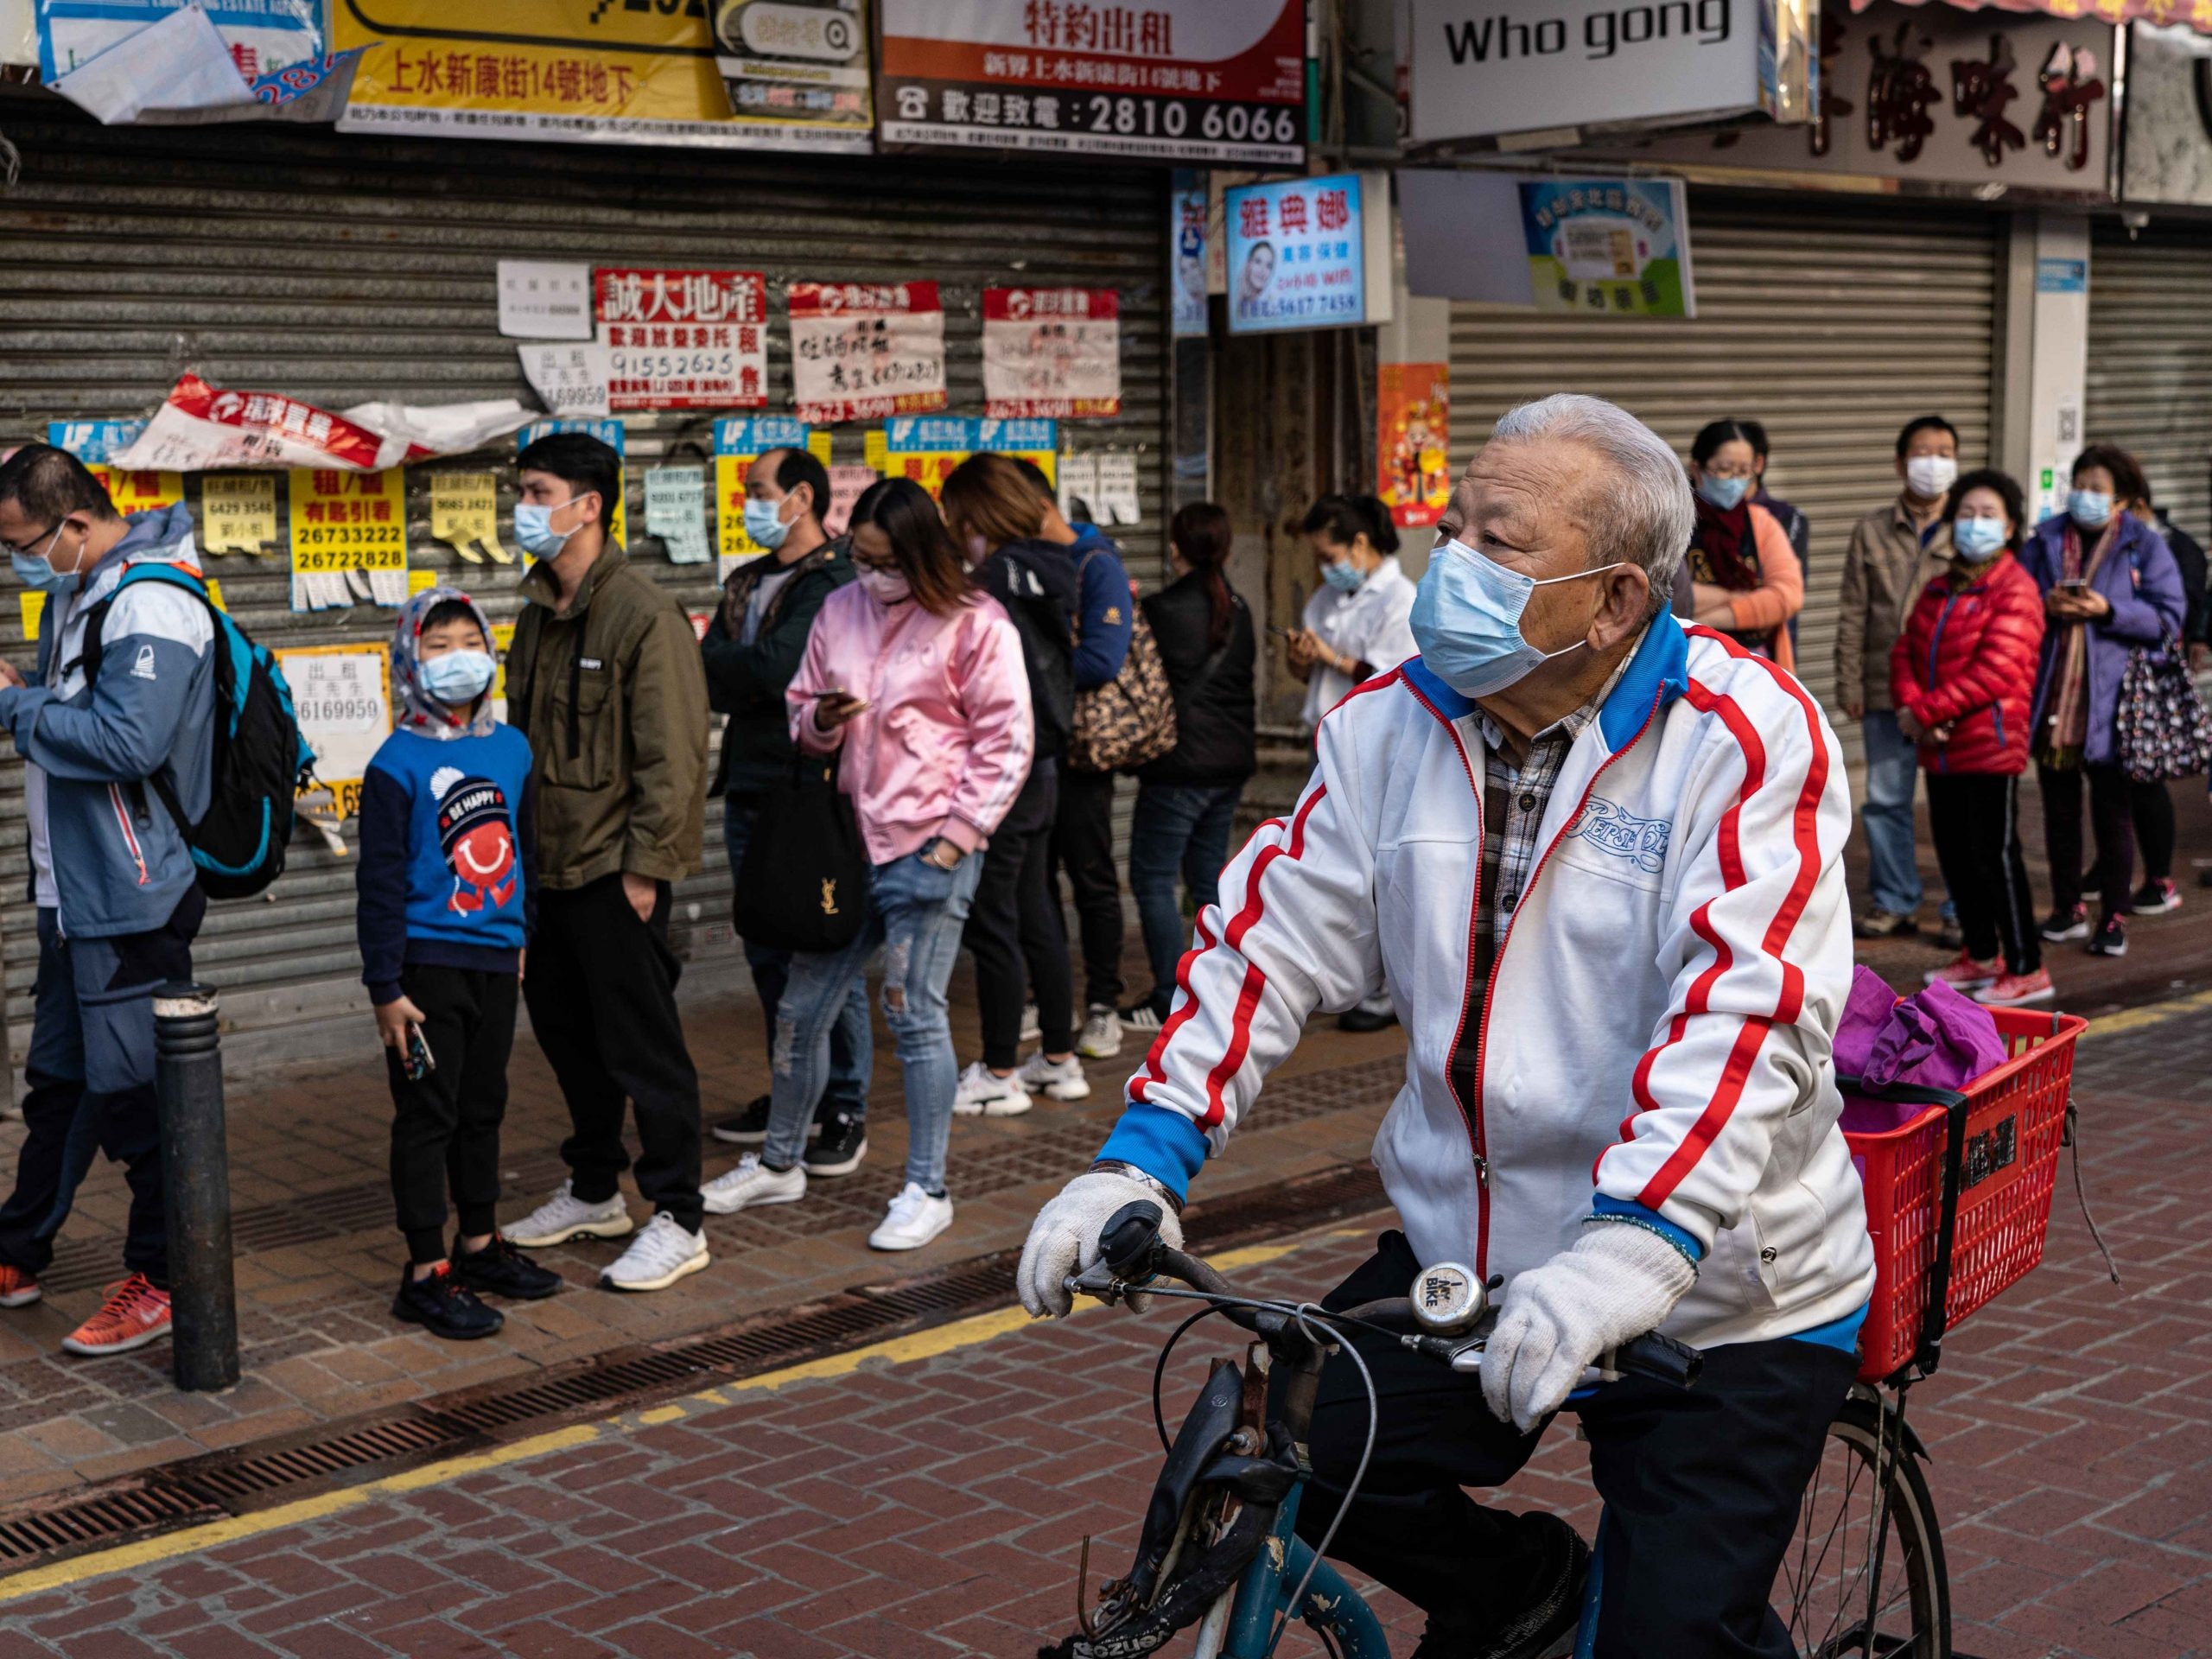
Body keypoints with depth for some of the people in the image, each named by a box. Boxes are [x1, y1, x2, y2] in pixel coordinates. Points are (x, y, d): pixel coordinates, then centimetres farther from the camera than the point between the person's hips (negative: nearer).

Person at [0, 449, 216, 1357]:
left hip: (131, 899, -10)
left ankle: (163, 1279, 11)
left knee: (133, 1087, -1)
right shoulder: (75, 596, 12)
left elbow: (128, 738, -29)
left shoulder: (150, 605, -19)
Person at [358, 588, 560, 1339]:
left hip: (496, 962, 6)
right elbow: (379, 881, -11)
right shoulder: (398, 764, -12)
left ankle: (481, 1244, 31)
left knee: (484, 1107, 17)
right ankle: (426, 1271, 7)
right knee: (427, 1115, 0)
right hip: (428, 965, -6)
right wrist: (384, 986, -12)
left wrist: (523, 938, 20)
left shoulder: (511, 748, 5)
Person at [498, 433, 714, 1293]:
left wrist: (643, 866, -18)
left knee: (642, 1044, -3)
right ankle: (593, 1190, 33)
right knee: (566, 1032, 17)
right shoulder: (538, 614, 12)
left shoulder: (644, 616, -14)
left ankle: (677, 1220, 6)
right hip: (547, 868, 8)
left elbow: (671, 756, -16)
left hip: (614, 871, -8)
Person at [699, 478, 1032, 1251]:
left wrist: (958, 832, -11)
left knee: (914, 1016, -3)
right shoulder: (839, 610, 9)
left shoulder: (975, 624, -6)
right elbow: (799, 714, 17)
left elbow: (1005, 742, -6)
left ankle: (927, 1190, 10)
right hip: (848, 839, 6)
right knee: (801, 1007, 12)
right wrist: (821, 718, -7)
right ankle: (779, 1163, 31)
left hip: (928, 848, -6)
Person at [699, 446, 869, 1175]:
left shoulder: (834, 582, -10)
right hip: (750, 788, 8)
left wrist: (708, 662, -5)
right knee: (768, 955, 14)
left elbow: (775, 667, -21)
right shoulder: (746, 582, 16)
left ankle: (844, 1111, 4)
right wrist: (748, 681, -13)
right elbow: (706, 686, 8)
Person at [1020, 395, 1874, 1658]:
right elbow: (1278, 937, 1)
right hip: (1464, 1257, 5)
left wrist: (1629, 1251, -41)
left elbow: (1749, 1006, -28)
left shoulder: (1746, 734, -16)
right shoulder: (1396, 723, 1)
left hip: (1720, 1300, -5)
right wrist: (1144, 1154, -11)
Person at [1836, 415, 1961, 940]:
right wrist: (1849, 684, 2)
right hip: (1887, 691, 2)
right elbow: (1852, 614, 7)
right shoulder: (1872, 531, 7)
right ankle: (1894, 902, 19)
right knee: (1885, 798, 6)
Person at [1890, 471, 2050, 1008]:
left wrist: (1927, 710, -19)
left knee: (1995, 856, -4)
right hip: (1941, 747, 8)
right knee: (1953, 853, 15)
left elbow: (1996, 670, -20)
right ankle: (1981, 957, 30)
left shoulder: (2015, 590, -11)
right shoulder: (1939, 590, 14)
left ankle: (2026, 970, 5)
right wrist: (1909, 704, -12)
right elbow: (1906, 650, 8)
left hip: (1990, 746, -8)